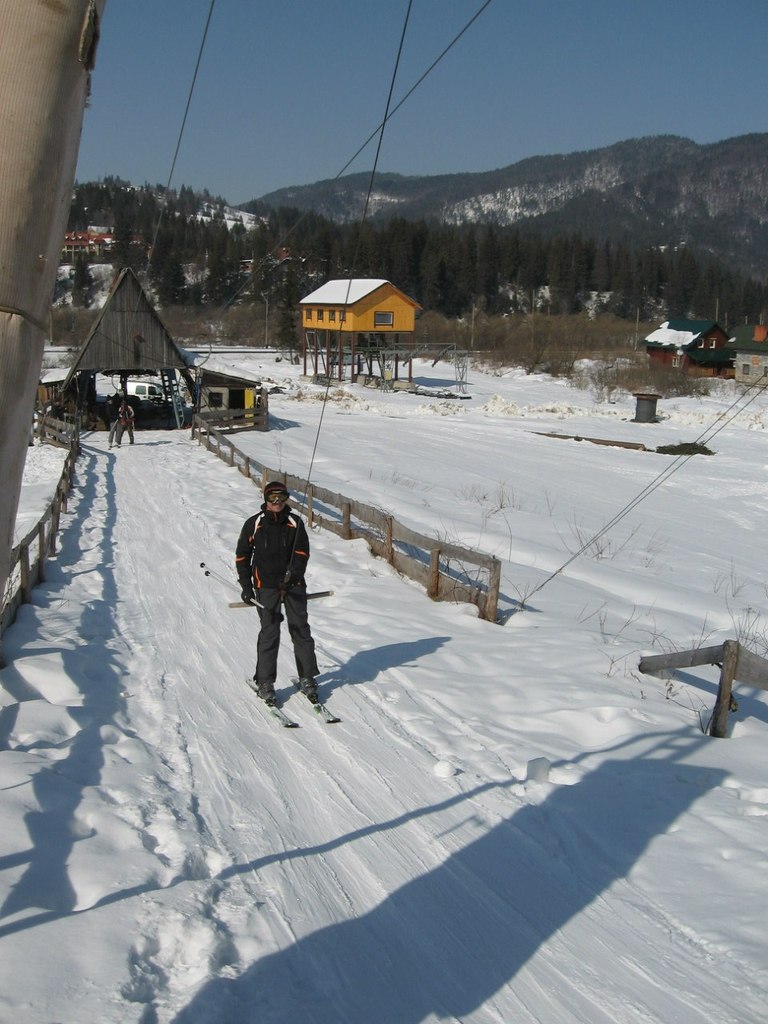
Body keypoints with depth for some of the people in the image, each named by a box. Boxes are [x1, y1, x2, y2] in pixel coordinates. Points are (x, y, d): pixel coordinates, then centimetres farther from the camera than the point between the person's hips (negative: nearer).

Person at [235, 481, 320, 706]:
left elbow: (302, 552, 0)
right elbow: (242, 556, 7)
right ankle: (264, 682, 7)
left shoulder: (295, 523, 4)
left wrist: (293, 574, -18)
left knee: (301, 630, 2)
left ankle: (307, 679, 14)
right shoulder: (254, 524, 1)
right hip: (266, 587, -2)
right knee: (269, 633, -4)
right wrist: (246, 586, 1)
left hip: (293, 585, 2)